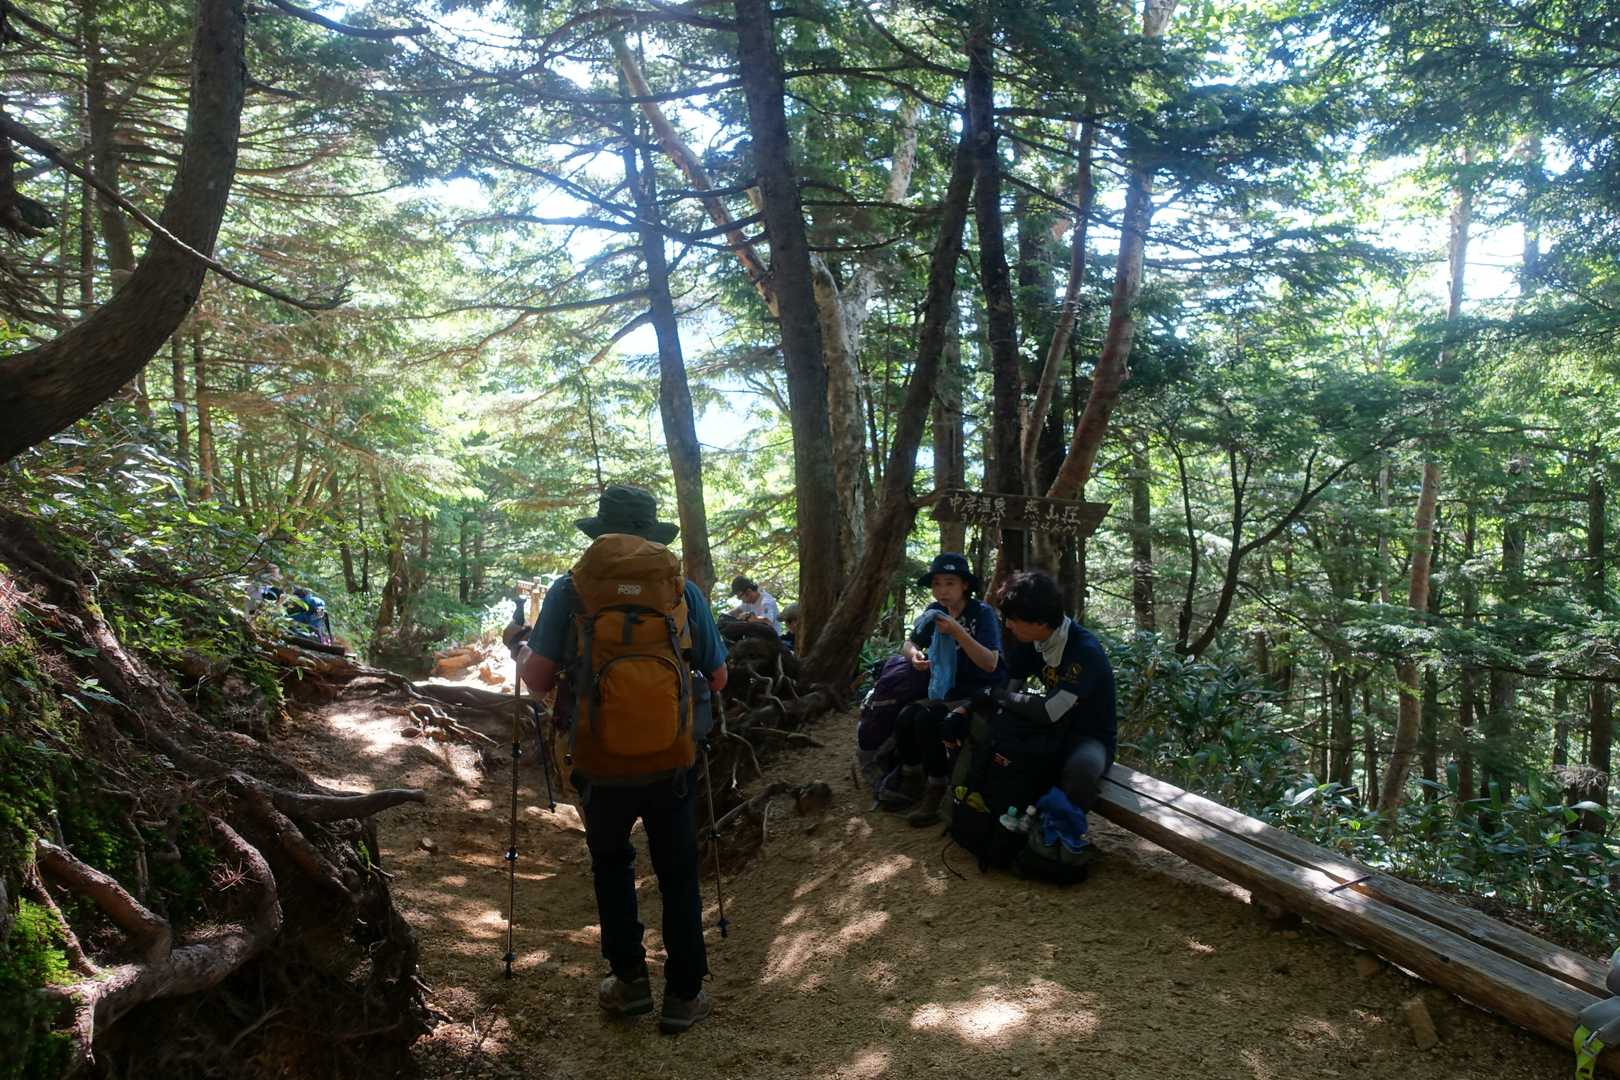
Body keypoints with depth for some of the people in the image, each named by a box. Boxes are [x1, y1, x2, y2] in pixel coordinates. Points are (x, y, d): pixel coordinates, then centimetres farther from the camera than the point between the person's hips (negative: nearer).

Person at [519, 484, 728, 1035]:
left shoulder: (570, 591, -6)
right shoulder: (683, 591, -2)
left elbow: (539, 680, -9)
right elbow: (718, 678, 5)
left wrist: (521, 657, 13)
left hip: (602, 764, 0)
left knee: (611, 866, 23)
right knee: (678, 875, 14)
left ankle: (630, 979, 25)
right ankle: (683, 995, 19)